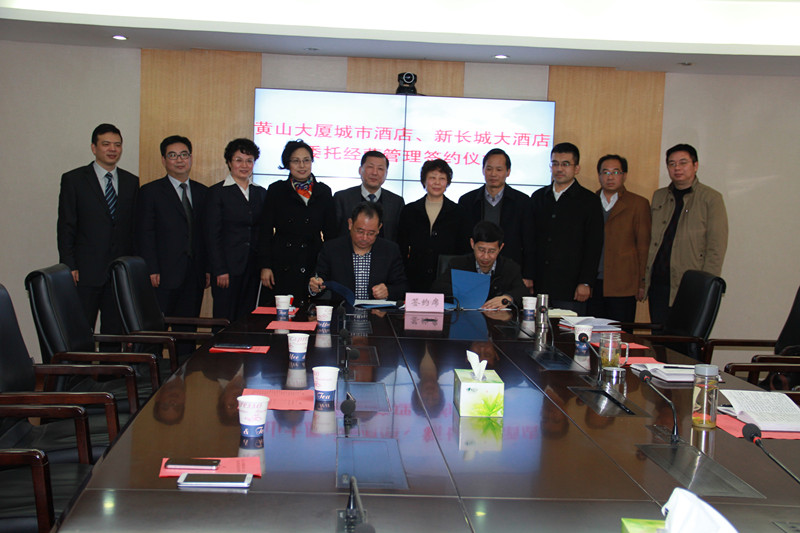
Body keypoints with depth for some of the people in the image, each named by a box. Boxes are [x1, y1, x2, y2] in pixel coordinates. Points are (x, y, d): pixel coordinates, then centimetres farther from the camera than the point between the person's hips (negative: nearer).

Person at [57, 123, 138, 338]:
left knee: (114, 332, 6)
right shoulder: (73, 180, 2)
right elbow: (66, 227, -1)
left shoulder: (131, 182, 12)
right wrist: (69, 267, -8)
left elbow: (135, 227, 13)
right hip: (85, 272, -3)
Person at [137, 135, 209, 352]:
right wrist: (152, 271, -11)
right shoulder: (151, 192, 2)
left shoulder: (202, 192, 15)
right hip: (164, 276, -4)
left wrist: (208, 268, 6)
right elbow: (144, 234, -3)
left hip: (194, 276, 4)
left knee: (188, 332, 6)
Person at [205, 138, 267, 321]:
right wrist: (220, 271, -11)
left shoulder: (260, 193, 14)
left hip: (253, 268, 4)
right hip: (228, 268, -4)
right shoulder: (217, 192, 0)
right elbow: (212, 235, -5)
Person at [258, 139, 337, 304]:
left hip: (314, 265, 1)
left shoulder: (324, 192, 10)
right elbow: (265, 232, 4)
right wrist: (265, 266, -4)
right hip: (282, 265, -1)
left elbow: (331, 233, 12)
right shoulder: (276, 190, 6)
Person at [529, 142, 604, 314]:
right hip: (538, 286, 3)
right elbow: (530, 240, 14)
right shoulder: (538, 197, 14)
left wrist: (585, 283, -9)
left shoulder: (590, 201, 2)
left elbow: (594, 247, -2)